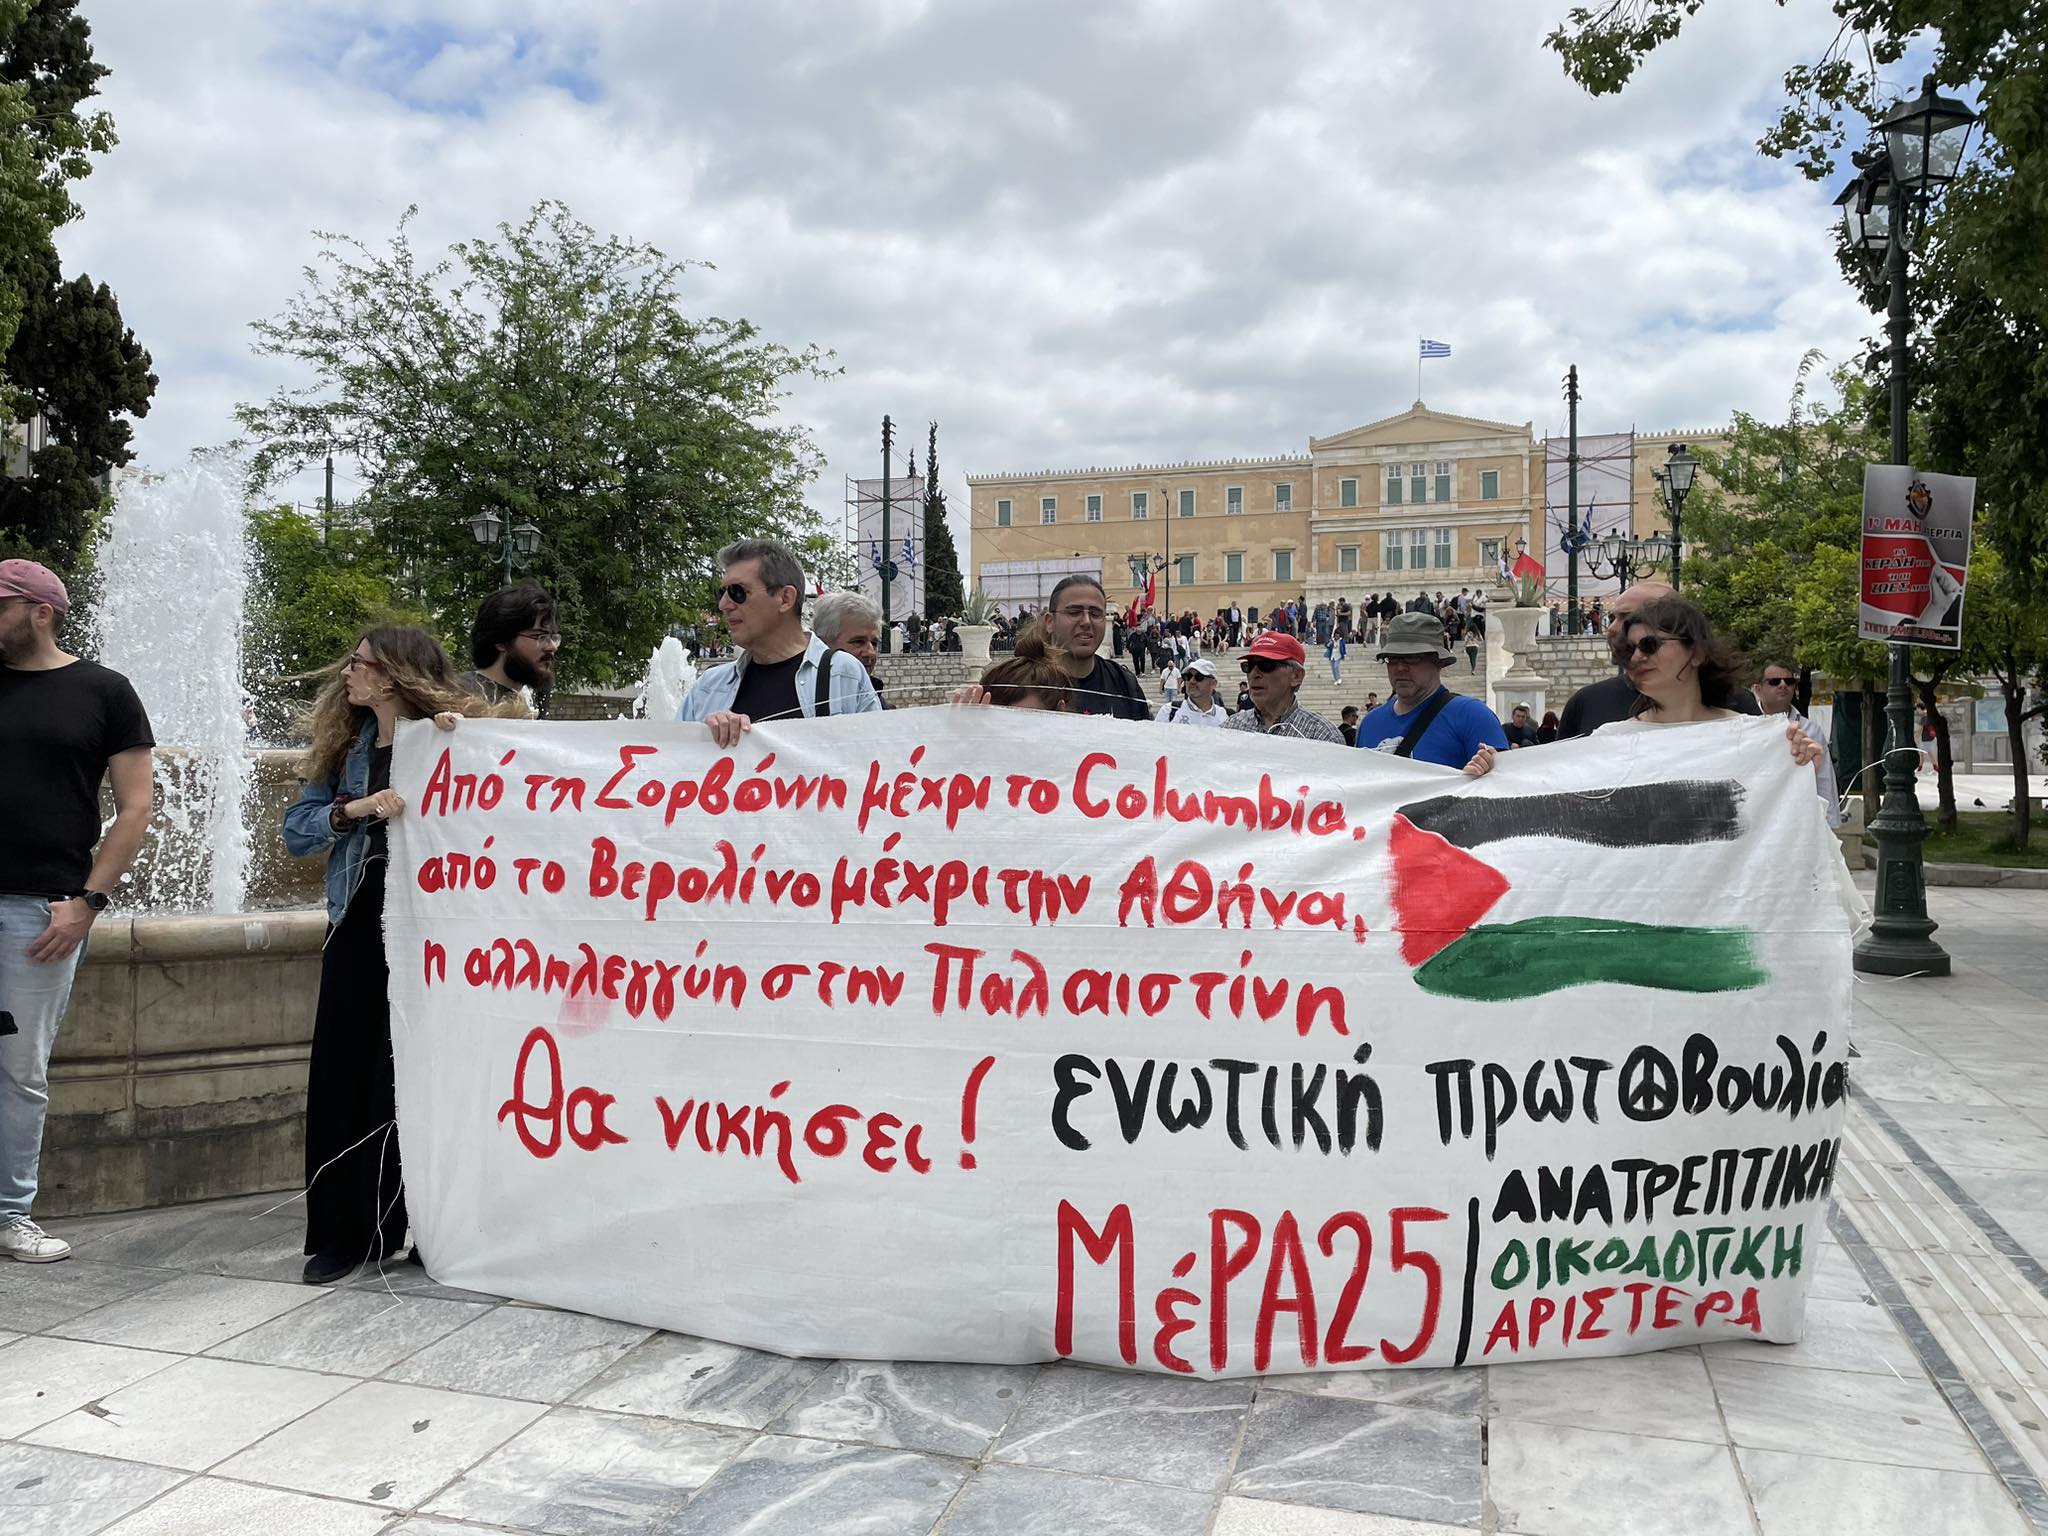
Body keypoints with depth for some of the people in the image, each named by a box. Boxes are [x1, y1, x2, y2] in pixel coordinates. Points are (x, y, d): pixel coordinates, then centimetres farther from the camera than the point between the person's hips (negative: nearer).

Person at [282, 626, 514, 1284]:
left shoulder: (454, 733, -3)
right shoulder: (346, 745, 12)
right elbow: (297, 830, 6)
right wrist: (354, 810, -11)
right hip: (361, 919, 5)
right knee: (343, 1072, 3)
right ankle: (343, 1233, 14)